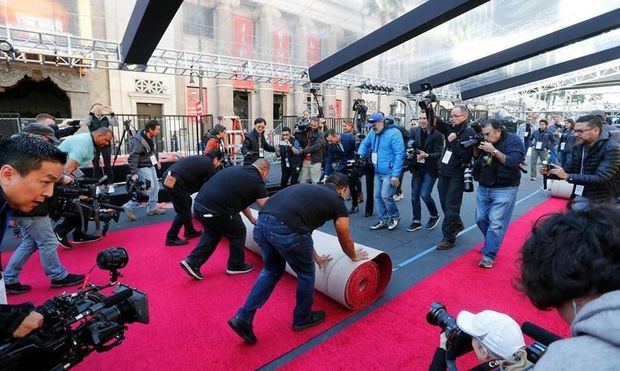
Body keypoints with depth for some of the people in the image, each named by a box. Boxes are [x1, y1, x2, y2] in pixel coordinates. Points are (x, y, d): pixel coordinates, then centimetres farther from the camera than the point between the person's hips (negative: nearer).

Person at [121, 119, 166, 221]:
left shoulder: (152, 138, 1)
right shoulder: (137, 141, -25)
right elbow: (132, 158, -26)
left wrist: (157, 161, 26)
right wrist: (134, 173, -30)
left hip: (151, 166, 9)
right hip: (142, 167, -9)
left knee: (155, 186, 11)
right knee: (149, 187, -12)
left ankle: (152, 208, 24)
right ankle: (129, 206, -2)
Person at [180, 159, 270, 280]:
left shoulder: (237, 170, 20)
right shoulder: (256, 181, -3)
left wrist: (252, 219, 35)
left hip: (199, 204, 8)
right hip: (214, 210, -8)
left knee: (212, 233, 29)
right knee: (238, 233, 16)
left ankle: (192, 262, 26)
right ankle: (236, 266, 31)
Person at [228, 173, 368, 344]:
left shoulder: (310, 190, 34)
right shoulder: (337, 201, 16)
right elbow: (345, 241, 26)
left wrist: (316, 257, 53)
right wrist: (354, 256, 48)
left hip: (262, 223, 7)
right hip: (285, 229, -7)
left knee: (272, 271, 29)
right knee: (306, 274, 21)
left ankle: (243, 318, 28)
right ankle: (302, 318, 41)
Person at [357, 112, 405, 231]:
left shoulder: (394, 133, -16)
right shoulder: (373, 133, 6)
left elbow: (399, 154, -19)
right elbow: (365, 143, 22)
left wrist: (395, 174, -21)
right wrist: (360, 155, 0)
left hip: (389, 173, -8)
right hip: (377, 172, 8)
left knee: (385, 196, -11)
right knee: (377, 196, 9)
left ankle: (395, 217, 15)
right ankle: (383, 220, 23)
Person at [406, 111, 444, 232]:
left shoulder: (437, 134, -12)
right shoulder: (414, 131, 1)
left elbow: (438, 153, -14)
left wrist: (426, 155, -31)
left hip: (430, 169, -5)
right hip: (417, 168, 5)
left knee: (425, 194, -10)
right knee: (414, 195, 7)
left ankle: (434, 215, 19)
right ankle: (416, 221, 22)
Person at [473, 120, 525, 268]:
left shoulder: (513, 141, -9)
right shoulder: (487, 142, 6)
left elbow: (513, 162, -22)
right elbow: (476, 159, 14)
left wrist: (494, 151, -23)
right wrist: (476, 149, -5)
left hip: (504, 190, -6)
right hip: (483, 188, 6)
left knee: (496, 223, -7)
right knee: (481, 219, 10)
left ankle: (489, 255, 1)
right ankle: (492, 243, 34)